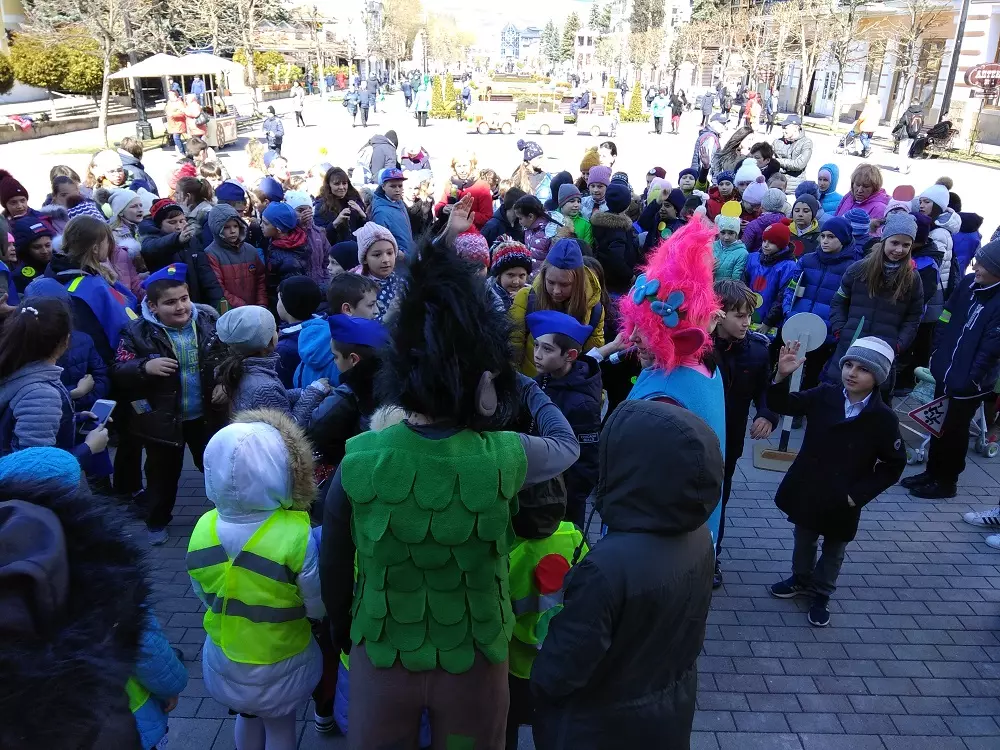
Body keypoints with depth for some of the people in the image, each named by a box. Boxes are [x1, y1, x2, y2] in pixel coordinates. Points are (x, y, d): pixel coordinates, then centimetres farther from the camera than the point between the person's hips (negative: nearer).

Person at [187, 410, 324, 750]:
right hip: (279, 663, -3)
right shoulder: (296, 536, -31)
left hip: (224, 659, 4)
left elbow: (203, 594, -1)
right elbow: (318, 608, -18)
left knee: (247, 716, 30)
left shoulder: (203, 529, -18)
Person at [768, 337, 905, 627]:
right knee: (803, 539, 24)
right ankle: (801, 580, 48)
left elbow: (894, 465, -10)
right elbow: (782, 405, -8)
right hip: (807, 489, 2)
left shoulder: (883, 418, -18)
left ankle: (821, 594, 41)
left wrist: (860, 493, -14)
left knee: (834, 551, 19)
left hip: (842, 501, -2)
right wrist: (782, 376, -27)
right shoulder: (824, 395, -12)